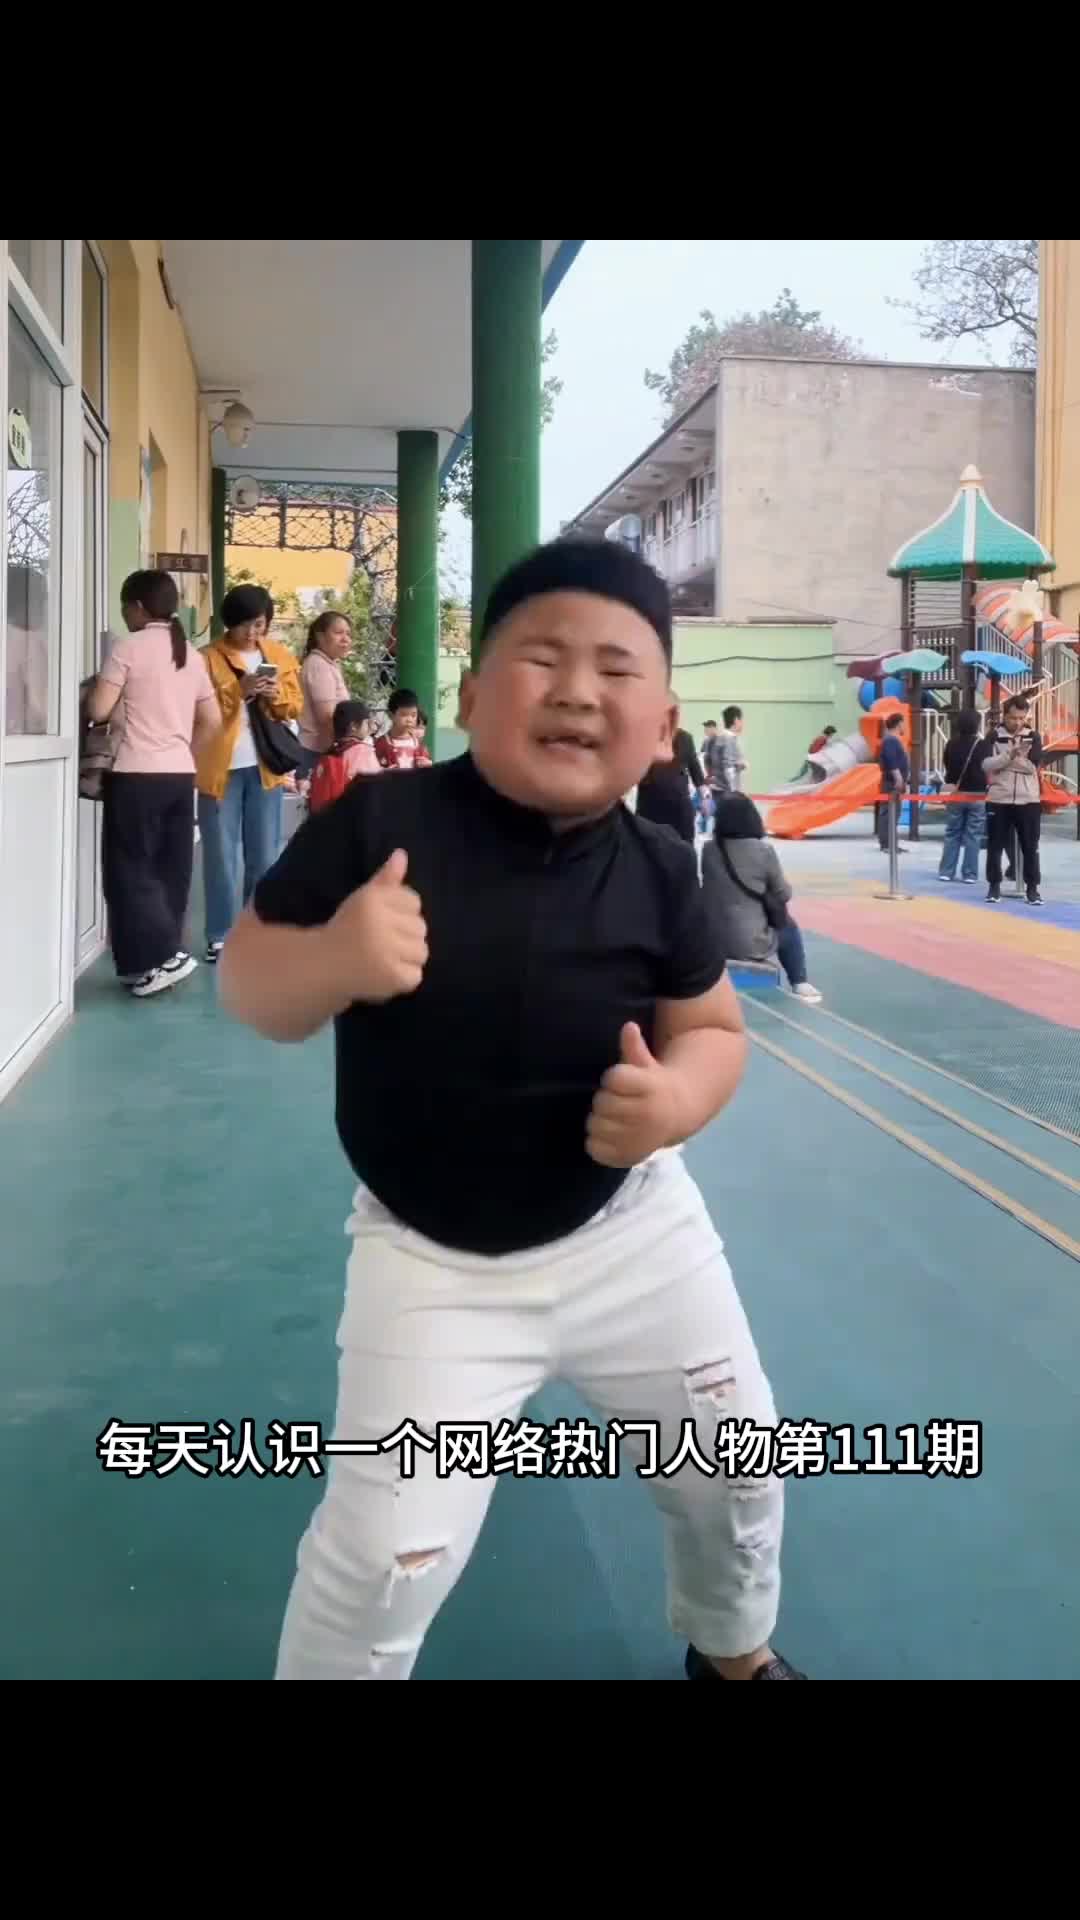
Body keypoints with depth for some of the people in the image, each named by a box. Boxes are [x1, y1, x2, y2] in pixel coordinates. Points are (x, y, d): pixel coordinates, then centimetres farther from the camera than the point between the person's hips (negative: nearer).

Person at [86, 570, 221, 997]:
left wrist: (89, 691, 11)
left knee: (130, 870, 0)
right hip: (180, 775, 7)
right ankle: (159, 959, 13)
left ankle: (160, 957, -7)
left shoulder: (129, 646, -7)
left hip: (136, 775, -7)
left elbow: (98, 709, -10)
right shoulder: (191, 653, 12)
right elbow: (211, 722, 14)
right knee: (170, 870, 9)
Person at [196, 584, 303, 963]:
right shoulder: (208, 657, -3)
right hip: (221, 766, -3)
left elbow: (297, 707, 10)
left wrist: (277, 696, -11)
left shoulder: (281, 656, 9)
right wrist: (238, 692, -18)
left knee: (264, 853, 8)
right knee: (221, 854, 1)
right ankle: (220, 935, 7)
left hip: (265, 766, 3)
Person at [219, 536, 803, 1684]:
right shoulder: (378, 825, -19)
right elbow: (248, 985, -13)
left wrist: (678, 1100, -21)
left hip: (633, 1230, 4)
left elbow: (714, 1030, 2)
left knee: (738, 1473, 20)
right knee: (382, 1560, -6)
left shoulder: (656, 870, -12)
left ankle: (733, 1651, 54)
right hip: (430, 1259, -3)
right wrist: (330, 960, -35)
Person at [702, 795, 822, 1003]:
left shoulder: (709, 850, -2)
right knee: (788, 927, 28)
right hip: (752, 945, -4)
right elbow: (784, 894, -1)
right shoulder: (763, 850, -11)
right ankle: (800, 985, 32)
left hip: (713, 942, 4)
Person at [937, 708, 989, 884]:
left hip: (955, 794, 2)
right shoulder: (983, 745, -10)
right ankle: (969, 874, 1)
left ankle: (946, 871, 8)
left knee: (952, 834, 10)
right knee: (973, 836, 2)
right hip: (977, 795, -2)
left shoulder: (952, 744, -3)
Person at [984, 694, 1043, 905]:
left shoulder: (1033, 736, 3)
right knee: (995, 845, 5)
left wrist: (1005, 759, -11)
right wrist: (1010, 755, -22)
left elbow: (1031, 766, -9)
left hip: (1028, 800, 0)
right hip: (998, 799, 0)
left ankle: (1032, 887, 11)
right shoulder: (994, 735, 2)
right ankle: (994, 886, 16)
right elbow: (986, 765, -10)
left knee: (1030, 847, 3)